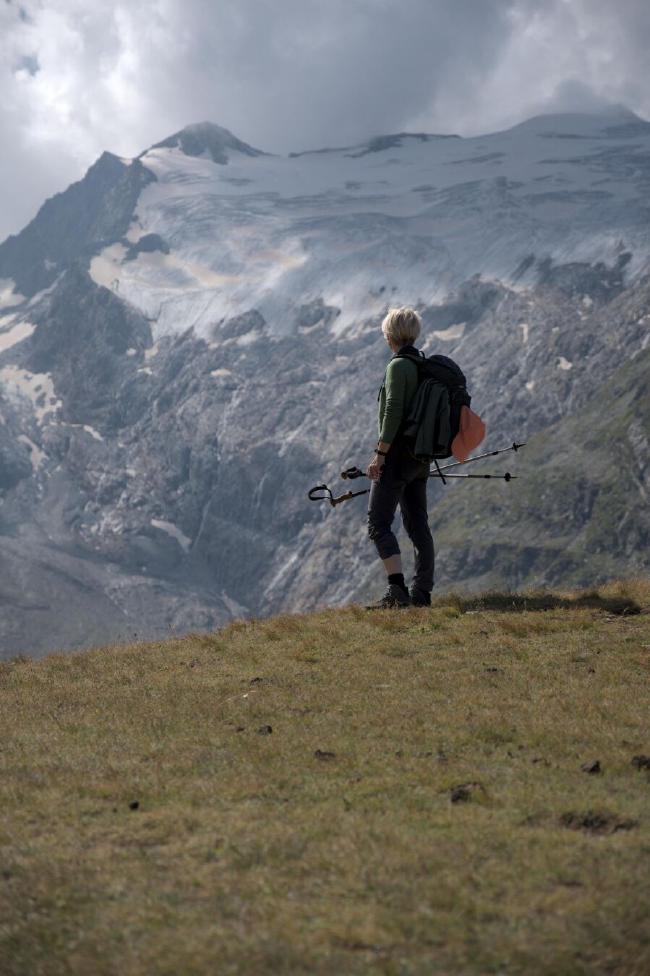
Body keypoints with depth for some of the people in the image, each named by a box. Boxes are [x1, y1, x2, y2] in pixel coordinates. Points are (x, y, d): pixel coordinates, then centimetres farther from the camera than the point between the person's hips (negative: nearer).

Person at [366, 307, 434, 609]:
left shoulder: (398, 366, -13)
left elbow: (393, 413, -19)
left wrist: (380, 454, -17)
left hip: (398, 453, -9)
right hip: (420, 457, 9)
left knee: (378, 522, -8)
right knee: (418, 525, 10)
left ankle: (397, 590, -17)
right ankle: (422, 593, 12)